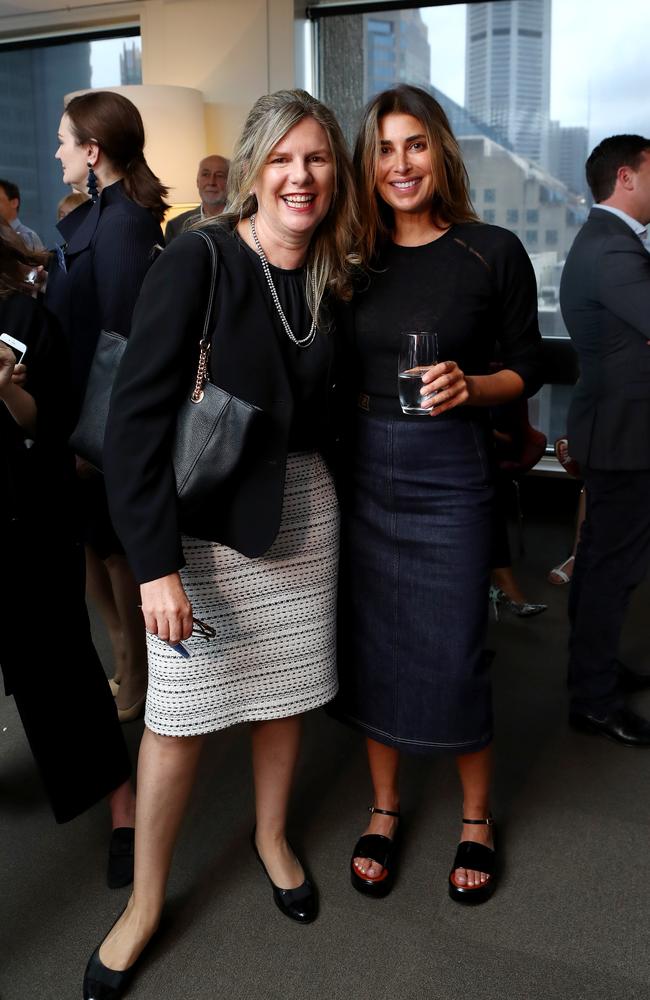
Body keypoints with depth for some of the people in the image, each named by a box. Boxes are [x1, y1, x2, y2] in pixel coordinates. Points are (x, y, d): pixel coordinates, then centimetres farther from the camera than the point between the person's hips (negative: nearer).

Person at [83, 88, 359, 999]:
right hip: (206, 519, -5)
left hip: (302, 511, 5)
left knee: (286, 689, 17)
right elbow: (135, 419, -17)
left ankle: (272, 836, 43)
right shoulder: (196, 263, -13)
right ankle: (146, 900, 27)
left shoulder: (331, 280, 3)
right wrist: (156, 563, -21)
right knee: (180, 713, 5)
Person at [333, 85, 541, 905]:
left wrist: (468, 388, -18)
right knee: (371, 647, 11)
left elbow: (525, 369, 0)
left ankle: (475, 820, 29)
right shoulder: (354, 259, 6)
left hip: (448, 474, -3)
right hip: (363, 469, 3)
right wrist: (357, 402, -9)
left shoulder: (493, 252, -2)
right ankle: (384, 811, 33)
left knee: (452, 655, 3)